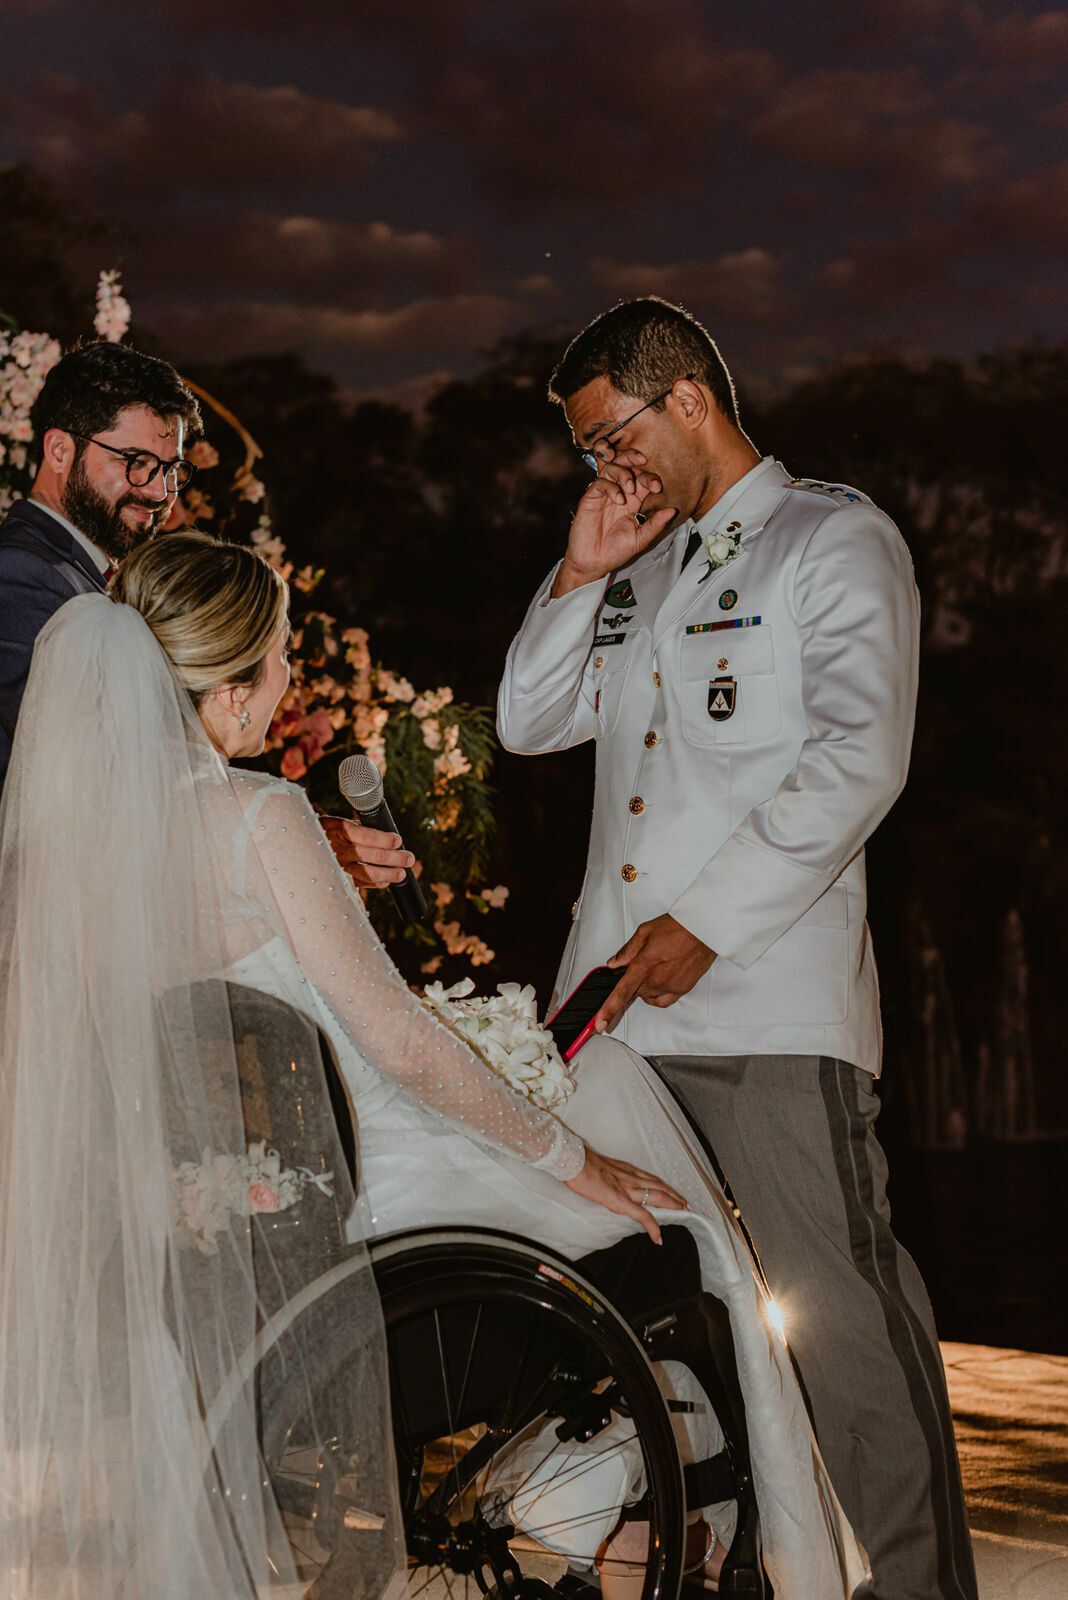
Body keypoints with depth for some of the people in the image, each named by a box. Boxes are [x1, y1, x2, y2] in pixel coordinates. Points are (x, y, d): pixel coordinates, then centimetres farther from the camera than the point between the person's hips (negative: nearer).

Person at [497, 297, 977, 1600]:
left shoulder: (838, 541, 3)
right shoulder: (637, 568, 24)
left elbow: (857, 761, -9)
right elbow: (527, 724, 24)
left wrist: (704, 925, -13)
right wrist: (580, 573, 11)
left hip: (771, 1002, -6)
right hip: (619, 1001, 7)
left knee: (839, 1306, -8)